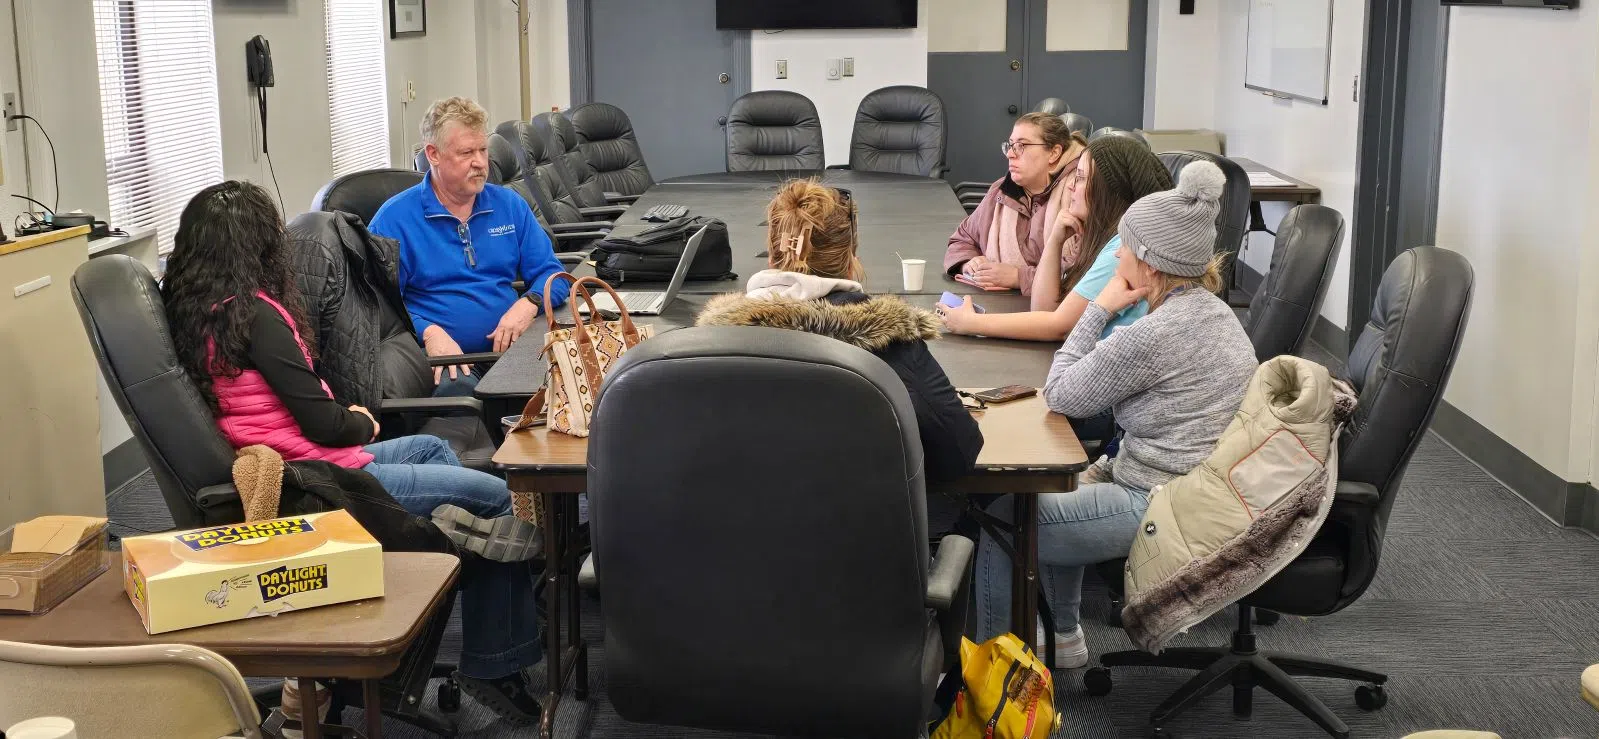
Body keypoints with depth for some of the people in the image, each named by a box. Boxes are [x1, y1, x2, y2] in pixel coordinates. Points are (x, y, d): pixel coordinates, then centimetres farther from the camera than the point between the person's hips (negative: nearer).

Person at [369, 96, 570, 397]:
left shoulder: (510, 205, 15)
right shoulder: (395, 218, 1)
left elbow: (551, 272, 15)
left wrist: (528, 304, -9)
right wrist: (428, 332, -23)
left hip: (510, 348, 4)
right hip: (442, 359, -4)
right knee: (462, 388, -39)